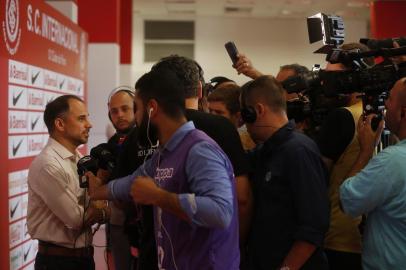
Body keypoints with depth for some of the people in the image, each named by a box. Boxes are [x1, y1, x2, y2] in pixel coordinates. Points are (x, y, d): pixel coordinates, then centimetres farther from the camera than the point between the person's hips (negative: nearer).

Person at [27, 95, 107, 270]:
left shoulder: (79, 159, 6)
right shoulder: (47, 165, -20)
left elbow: (91, 208, 6)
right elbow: (76, 219, -19)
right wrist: (103, 210, -4)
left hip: (84, 256, 7)